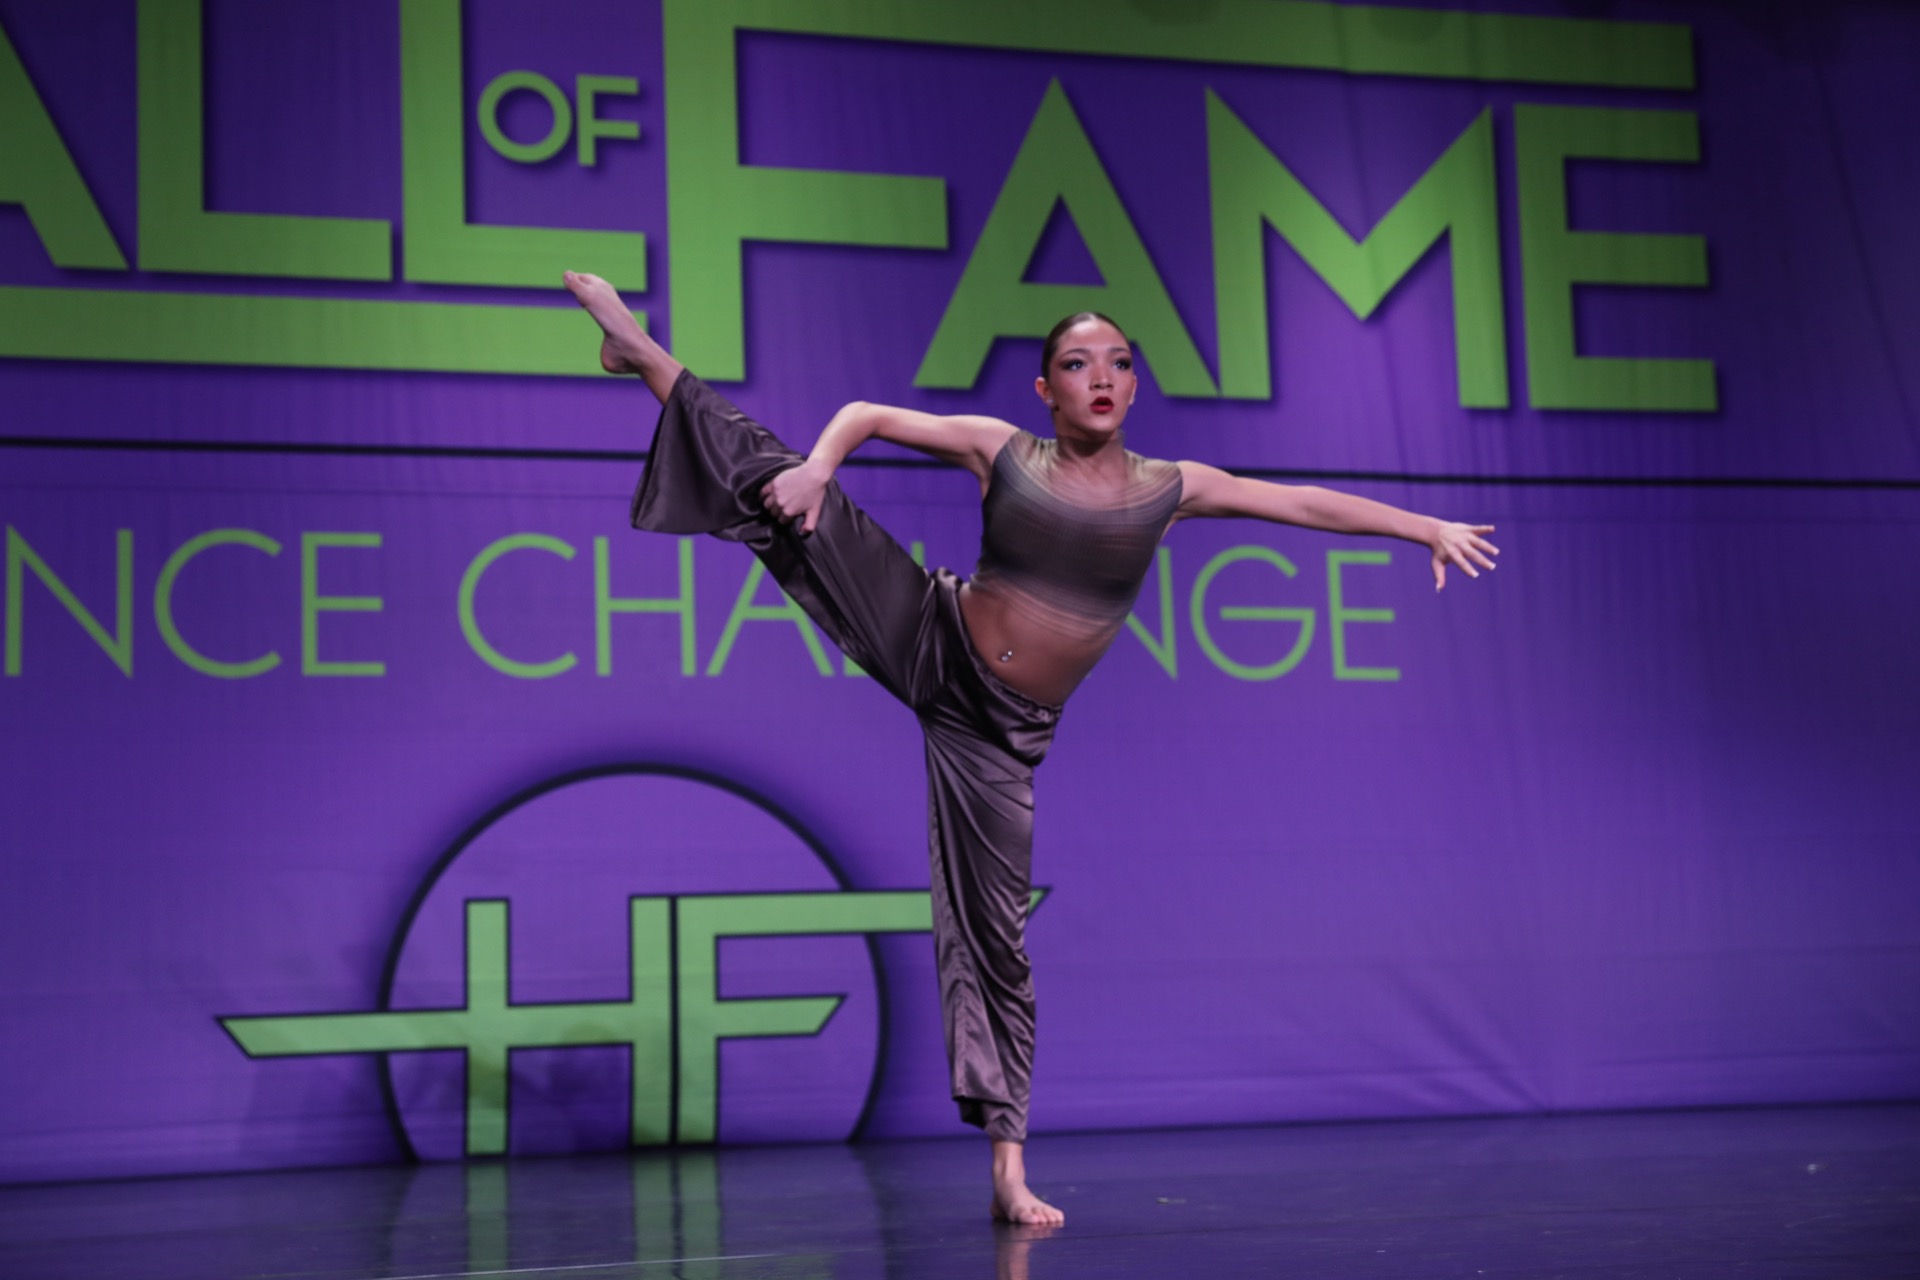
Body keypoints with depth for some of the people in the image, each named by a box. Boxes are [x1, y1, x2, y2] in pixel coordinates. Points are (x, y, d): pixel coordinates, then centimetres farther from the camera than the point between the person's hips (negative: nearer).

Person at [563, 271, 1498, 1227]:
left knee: (994, 931, 1)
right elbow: (867, 416, 1)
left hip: (1000, 727, 1)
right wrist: (817, 464, -20)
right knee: (786, 491, -15)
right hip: (928, 643, -1)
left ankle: (1009, 1171, 6)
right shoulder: (1002, 450, -3)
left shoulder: (1169, 488, 0)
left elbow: (1304, 503, 3)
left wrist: (1430, 528, 2)